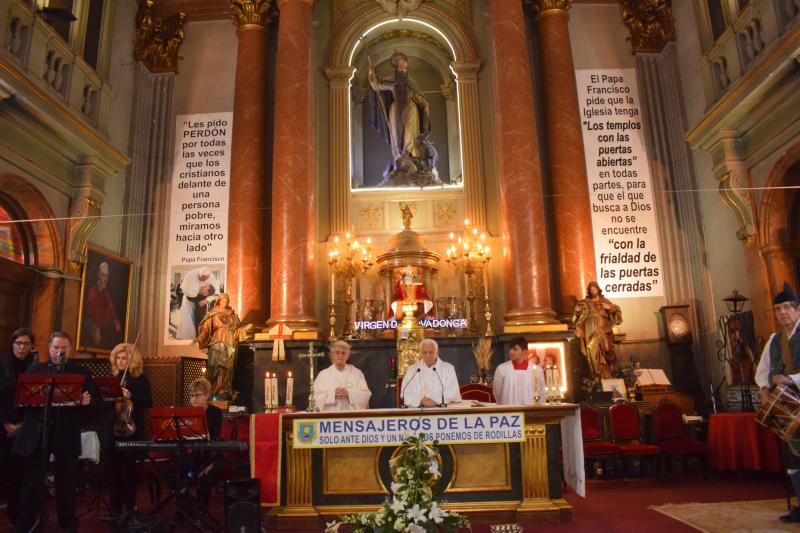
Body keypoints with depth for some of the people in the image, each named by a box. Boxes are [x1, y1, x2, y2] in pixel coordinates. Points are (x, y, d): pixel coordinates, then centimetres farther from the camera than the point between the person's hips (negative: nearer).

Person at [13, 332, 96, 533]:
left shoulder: (81, 372, 6)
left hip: (66, 434, 0)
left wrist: (87, 400, -21)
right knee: (32, 478, 7)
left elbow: (92, 398, 0)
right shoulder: (35, 368, 10)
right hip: (36, 432, 1)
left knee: (66, 480, 9)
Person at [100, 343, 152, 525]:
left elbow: (149, 402, -9)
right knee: (113, 468, 7)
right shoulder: (113, 377, 10)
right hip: (112, 428, 4)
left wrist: (131, 396, -23)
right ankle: (116, 508, 16)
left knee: (129, 468, 4)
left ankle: (129, 507, 14)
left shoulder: (141, 378, -2)